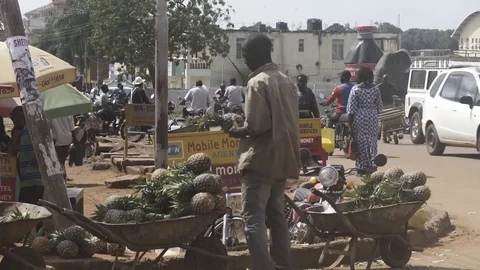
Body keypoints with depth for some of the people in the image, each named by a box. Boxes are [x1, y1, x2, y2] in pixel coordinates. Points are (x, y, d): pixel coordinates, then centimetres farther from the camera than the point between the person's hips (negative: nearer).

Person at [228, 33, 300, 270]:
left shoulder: (257, 83, -13)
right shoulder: (287, 81, 11)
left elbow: (256, 126, -20)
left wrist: (237, 132, -1)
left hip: (261, 161, -8)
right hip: (282, 159, 8)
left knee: (253, 219, -8)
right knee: (276, 215, 15)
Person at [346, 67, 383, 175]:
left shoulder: (355, 89, -8)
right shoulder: (375, 89, 0)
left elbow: (351, 108, -8)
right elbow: (379, 106, 5)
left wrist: (349, 122, -3)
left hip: (359, 118, -2)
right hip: (372, 118, 2)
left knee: (361, 143, 2)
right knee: (372, 142, 9)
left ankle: (362, 167, 2)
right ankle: (371, 165, 10)